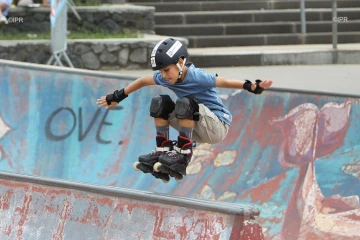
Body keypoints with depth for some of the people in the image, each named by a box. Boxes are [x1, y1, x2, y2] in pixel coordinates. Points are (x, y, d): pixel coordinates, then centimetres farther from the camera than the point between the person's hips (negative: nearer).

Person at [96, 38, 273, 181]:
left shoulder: (196, 77, -24)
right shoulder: (165, 78, -2)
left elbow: (224, 82, -31)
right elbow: (143, 81, 13)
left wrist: (251, 87, -44)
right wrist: (117, 97, 21)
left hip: (218, 127, -8)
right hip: (198, 131, 8)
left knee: (185, 103, -32)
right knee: (160, 103, -3)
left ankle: (183, 154, -25)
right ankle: (163, 151, -6)